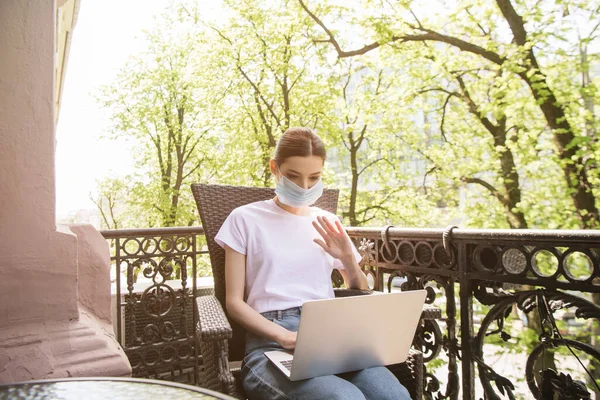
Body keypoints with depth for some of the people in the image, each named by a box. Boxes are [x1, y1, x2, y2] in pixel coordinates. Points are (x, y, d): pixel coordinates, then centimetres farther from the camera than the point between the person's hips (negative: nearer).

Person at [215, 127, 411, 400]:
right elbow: (234, 302, 2)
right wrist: (286, 336, -14)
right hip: (272, 344, -4)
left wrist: (348, 260, 0)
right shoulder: (245, 219, 6)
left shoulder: (329, 225, 18)